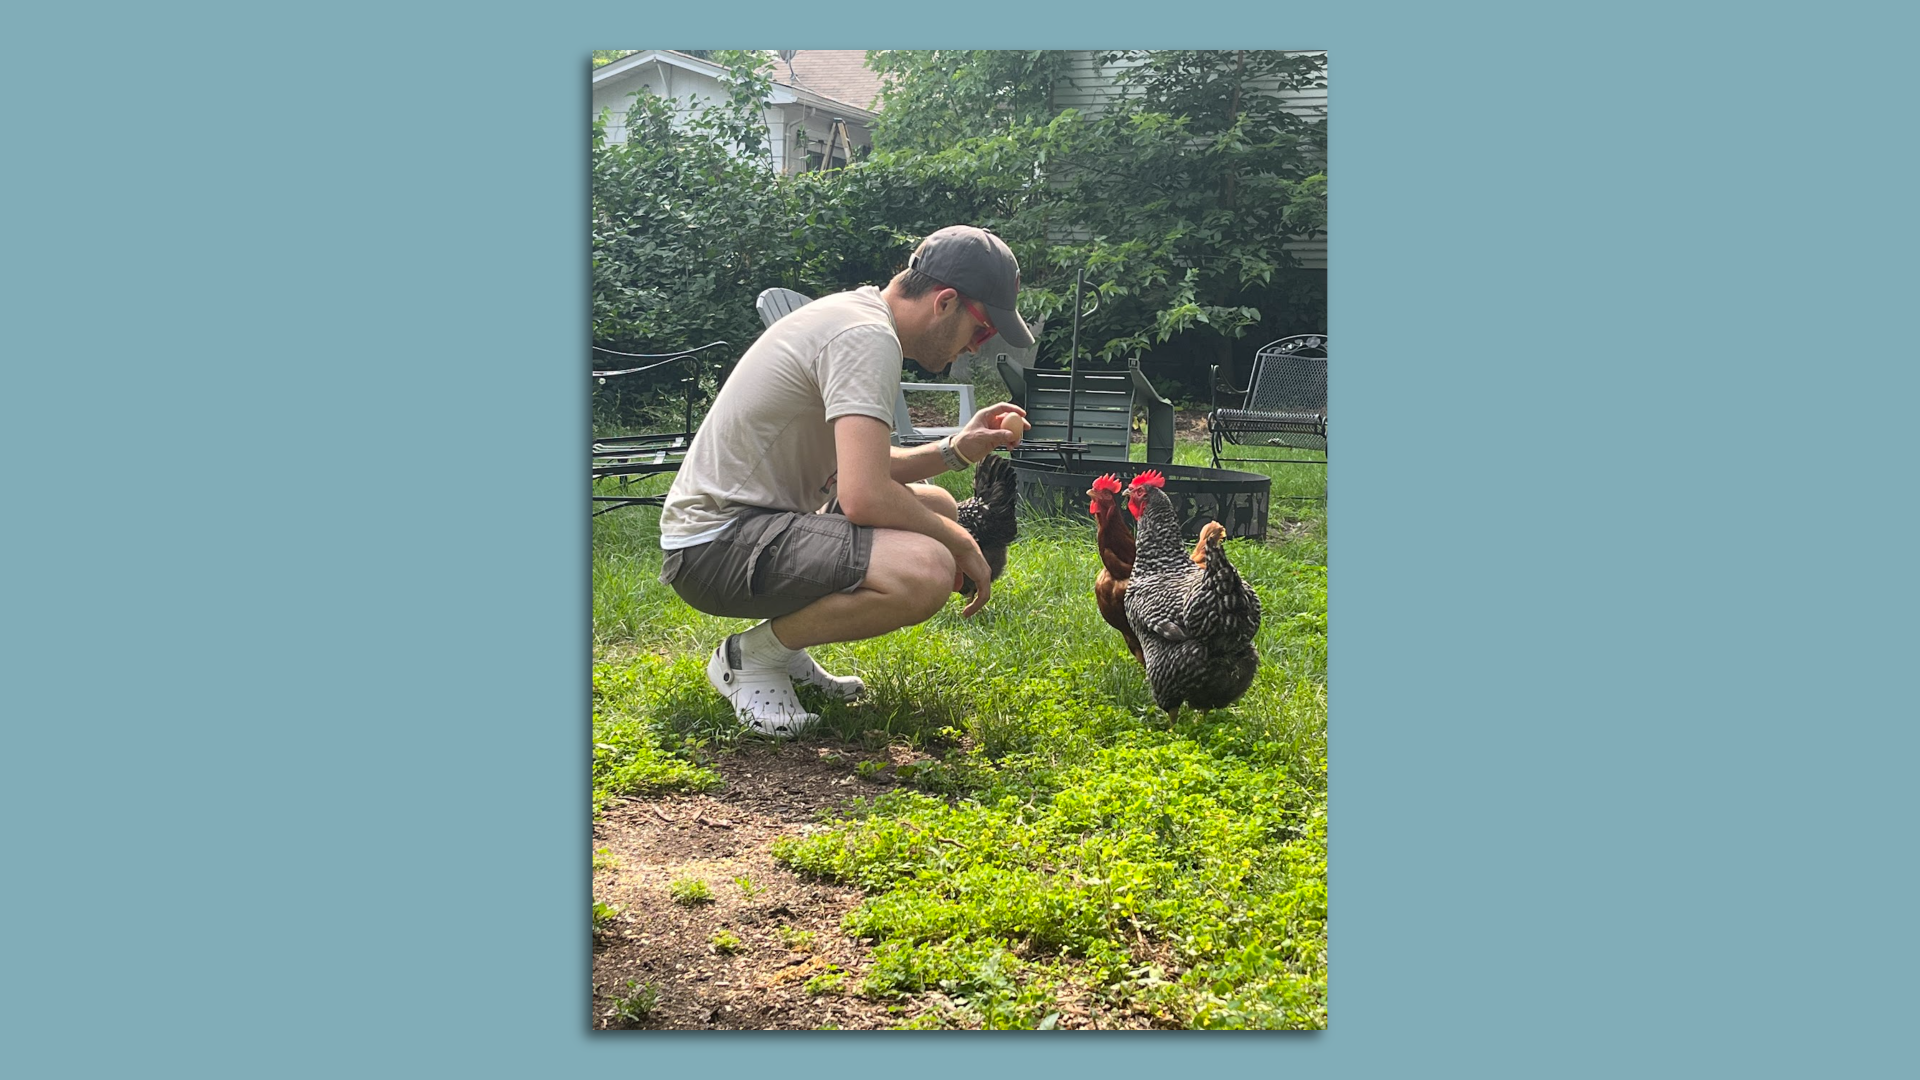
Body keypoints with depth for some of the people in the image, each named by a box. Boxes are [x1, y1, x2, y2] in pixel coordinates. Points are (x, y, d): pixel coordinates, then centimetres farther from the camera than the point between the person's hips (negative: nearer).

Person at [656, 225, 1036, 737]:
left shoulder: (856, 312, 13)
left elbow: (858, 468, 21)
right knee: (926, 570, -29)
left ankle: (781, 641, 12)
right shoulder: (868, 337, -19)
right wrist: (963, 545, -12)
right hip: (717, 541, -11)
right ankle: (751, 656, -6)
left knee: (936, 505, 17)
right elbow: (863, 498, -28)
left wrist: (954, 450, 8)